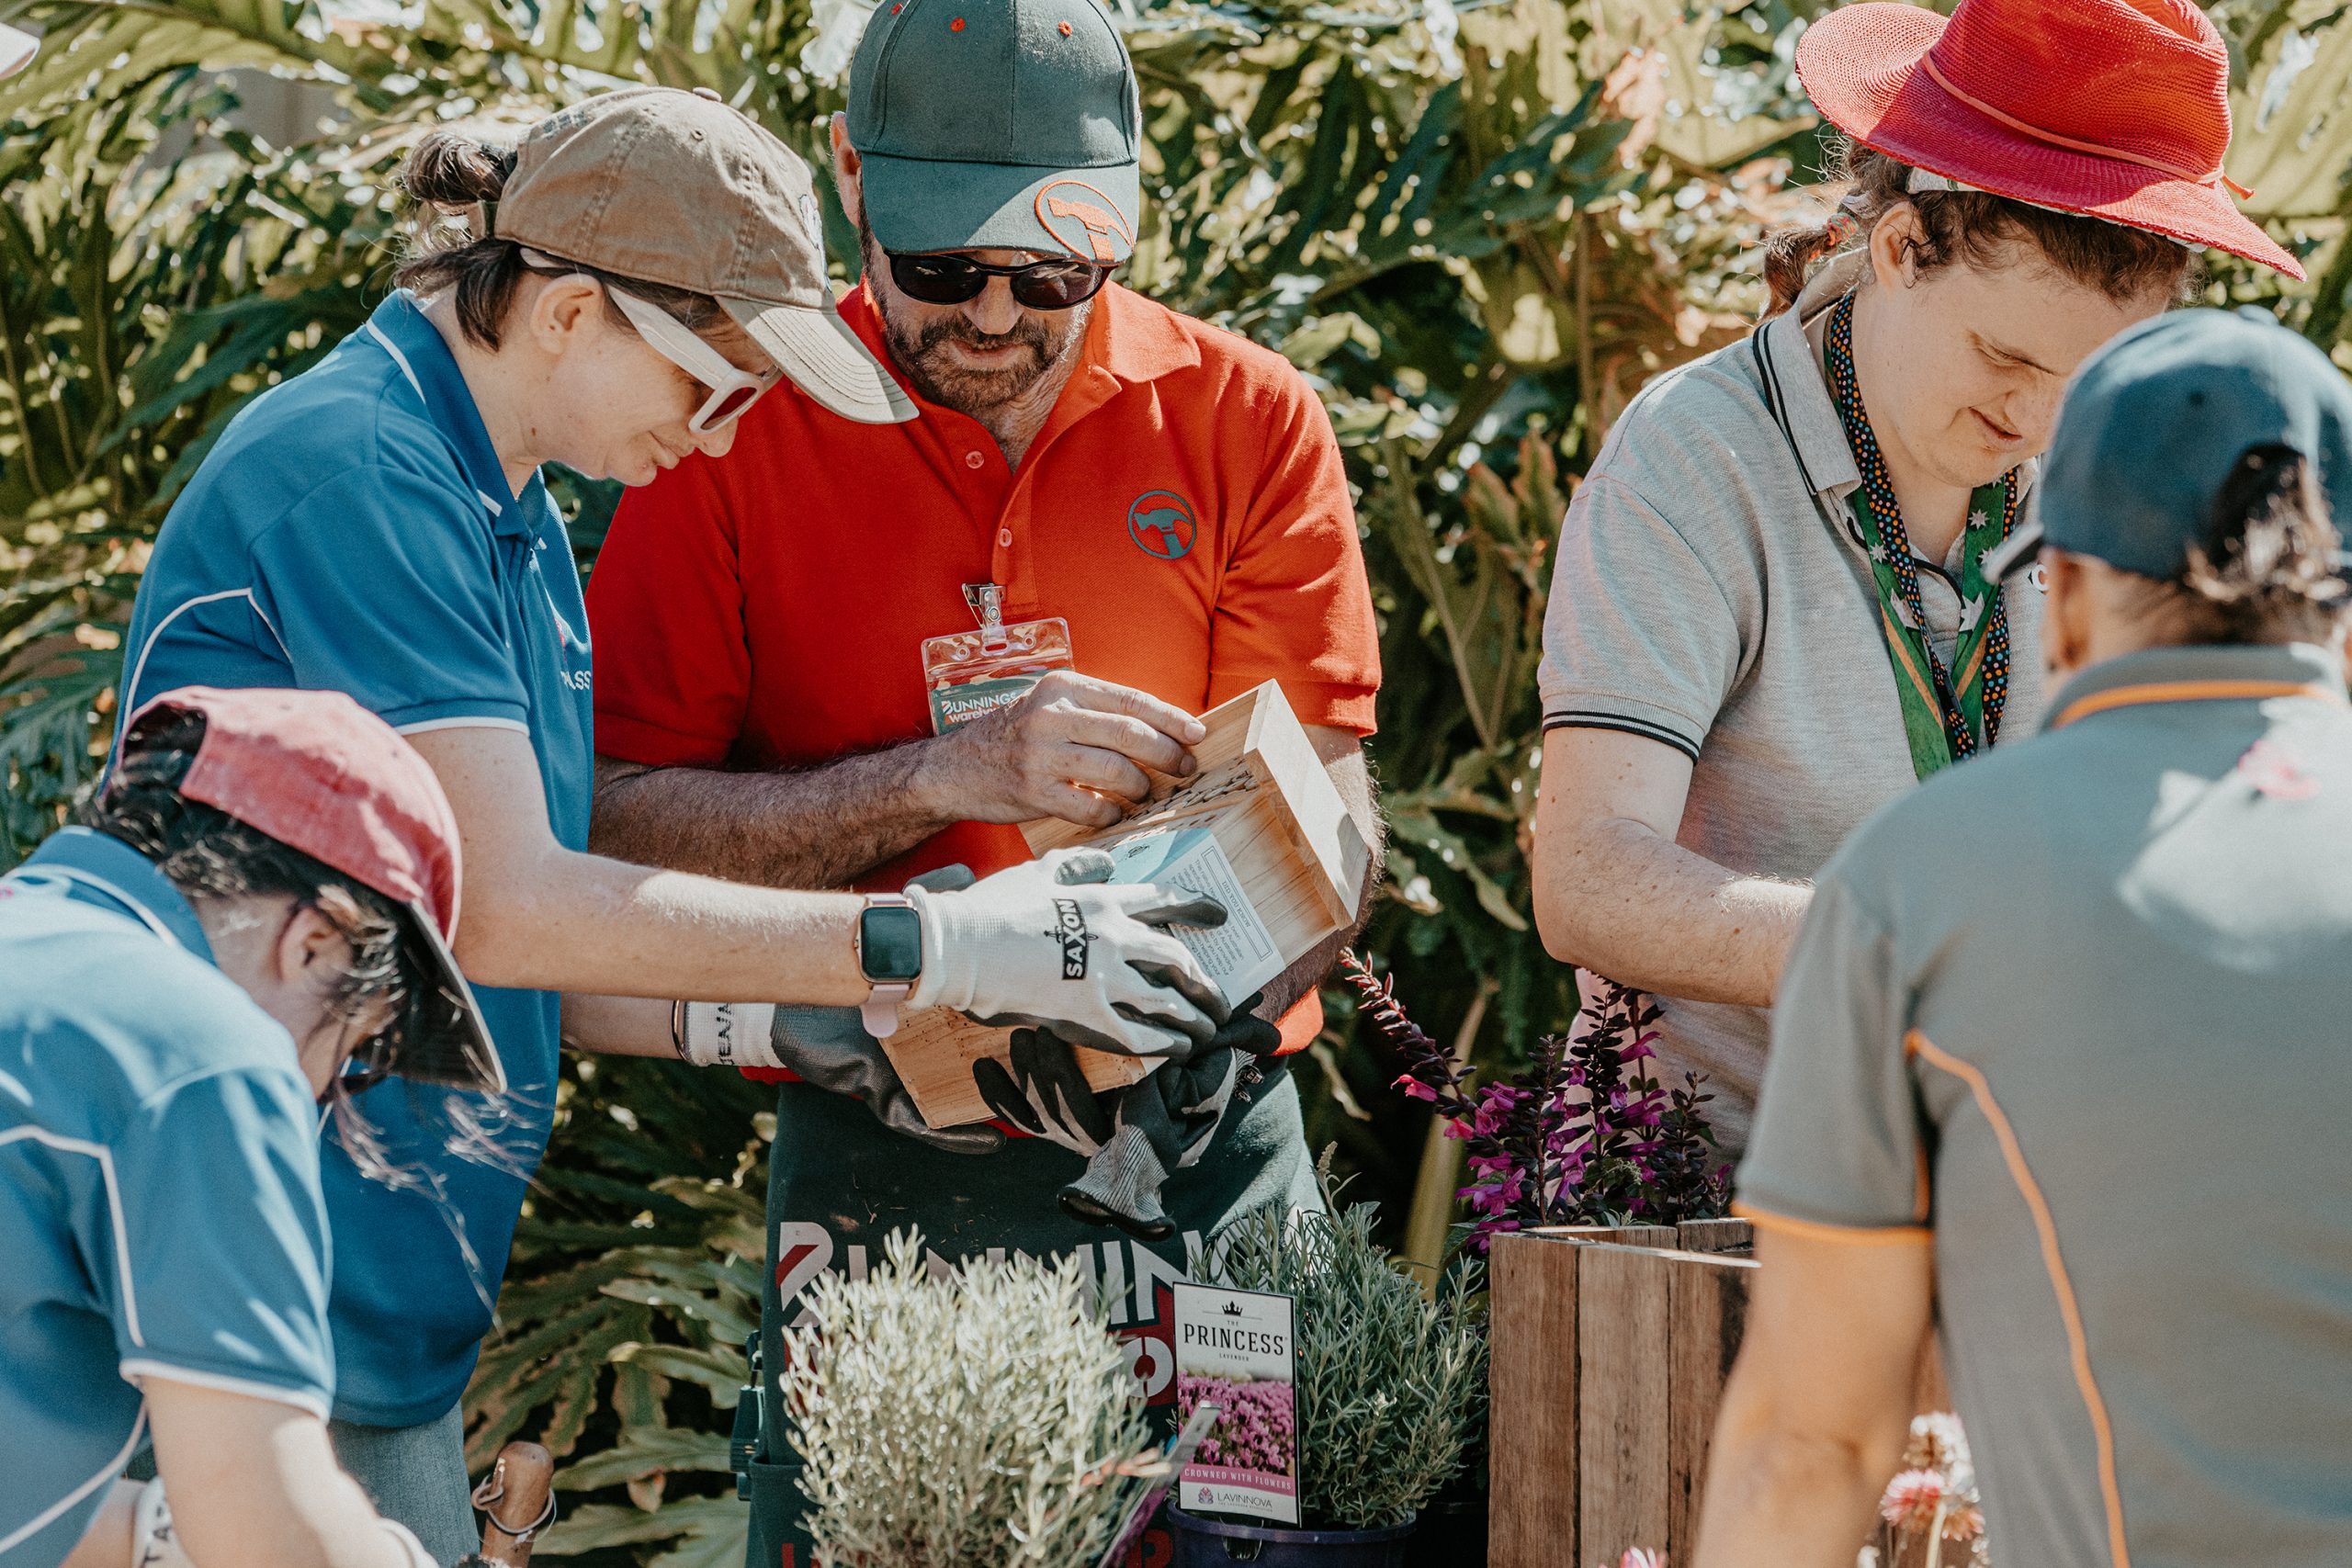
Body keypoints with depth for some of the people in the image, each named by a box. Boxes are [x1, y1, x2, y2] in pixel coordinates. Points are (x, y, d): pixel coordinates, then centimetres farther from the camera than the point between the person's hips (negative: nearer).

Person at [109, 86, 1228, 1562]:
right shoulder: (357, 469, -15)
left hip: (389, 1307, 9)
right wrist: (928, 949, -18)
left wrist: (795, 1019, 3)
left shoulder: (507, 511, 15)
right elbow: (503, 908, -20)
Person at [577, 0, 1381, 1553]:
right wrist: (948, 774, -20)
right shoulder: (740, 433, 0)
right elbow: (625, 823, -9)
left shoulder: (1247, 419, 3)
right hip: (875, 1179, -1)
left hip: (1203, 1160, 1)